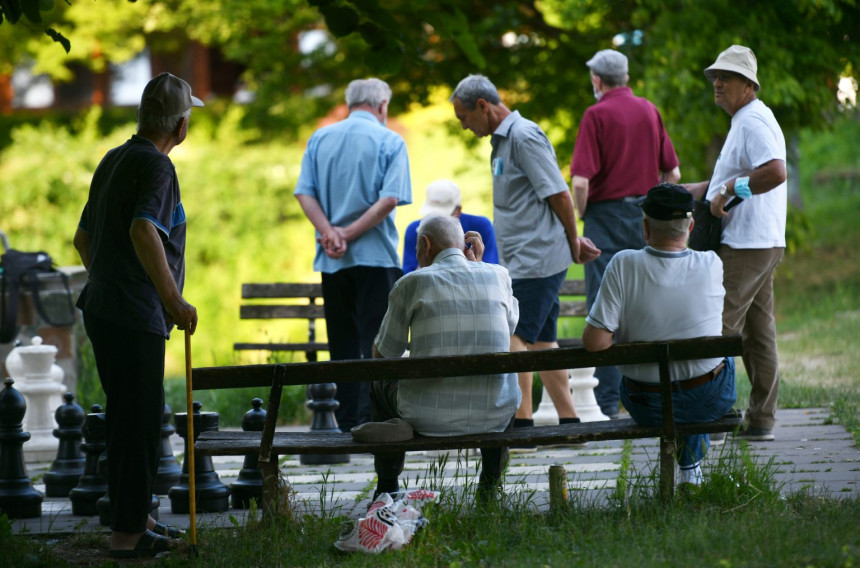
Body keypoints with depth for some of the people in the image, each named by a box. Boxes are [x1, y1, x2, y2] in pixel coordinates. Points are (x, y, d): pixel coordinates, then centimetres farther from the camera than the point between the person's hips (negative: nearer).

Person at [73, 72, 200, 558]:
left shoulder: (113, 161, 15)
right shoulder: (155, 165, -14)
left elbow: (84, 236, 24)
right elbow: (143, 231, -30)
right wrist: (174, 300, -26)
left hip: (104, 308, 9)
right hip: (135, 317, -9)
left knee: (126, 417, 17)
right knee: (140, 422, -5)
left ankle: (134, 516, 25)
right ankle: (127, 534, -3)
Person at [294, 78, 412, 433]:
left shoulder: (319, 139, 11)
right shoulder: (390, 142, -2)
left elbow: (304, 193, 0)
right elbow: (389, 199, -13)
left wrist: (329, 232, -10)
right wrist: (348, 235, -12)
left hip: (331, 260, 4)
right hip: (376, 257, -4)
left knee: (342, 343, 9)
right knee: (375, 344, -3)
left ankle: (346, 425, 9)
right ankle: (369, 423, -11)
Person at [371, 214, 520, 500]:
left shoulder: (412, 283, -2)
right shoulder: (498, 275, 4)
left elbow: (383, 355, 7)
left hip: (429, 418, -2)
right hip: (493, 417, 2)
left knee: (382, 383, 32)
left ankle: (387, 492, 39)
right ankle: (491, 485, 38)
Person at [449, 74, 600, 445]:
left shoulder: (524, 136, -14)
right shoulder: (502, 140, 18)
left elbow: (559, 195, -16)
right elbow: (553, 198, 22)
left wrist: (573, 243, -5)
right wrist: (575, 241, 14)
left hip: (536, 258, -10)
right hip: (521, 260, 10)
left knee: (515, 339, -13)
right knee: (541, 341, 11)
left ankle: (521, 423, -14)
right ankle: (568, 422, 15)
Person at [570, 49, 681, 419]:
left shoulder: (597, 115, -9)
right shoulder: (649, 111, 8)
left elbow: (580, 181, -17)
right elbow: (672, 173, 10)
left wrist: (582, 215, -1)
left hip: (607, 216, -5)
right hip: (647, 219, 5)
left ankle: (607, 400, -4)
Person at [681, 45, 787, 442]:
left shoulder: (753, 122, -14)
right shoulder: (747, 121, 20)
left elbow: (776, 172, -30)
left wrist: (728, 190, -22)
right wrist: (703, 188, 23)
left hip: (746, 245, -11)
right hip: (761, 244, 11)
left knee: (720, 328, -11)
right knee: (758, 332, 10)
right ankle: (760, 420, 12)